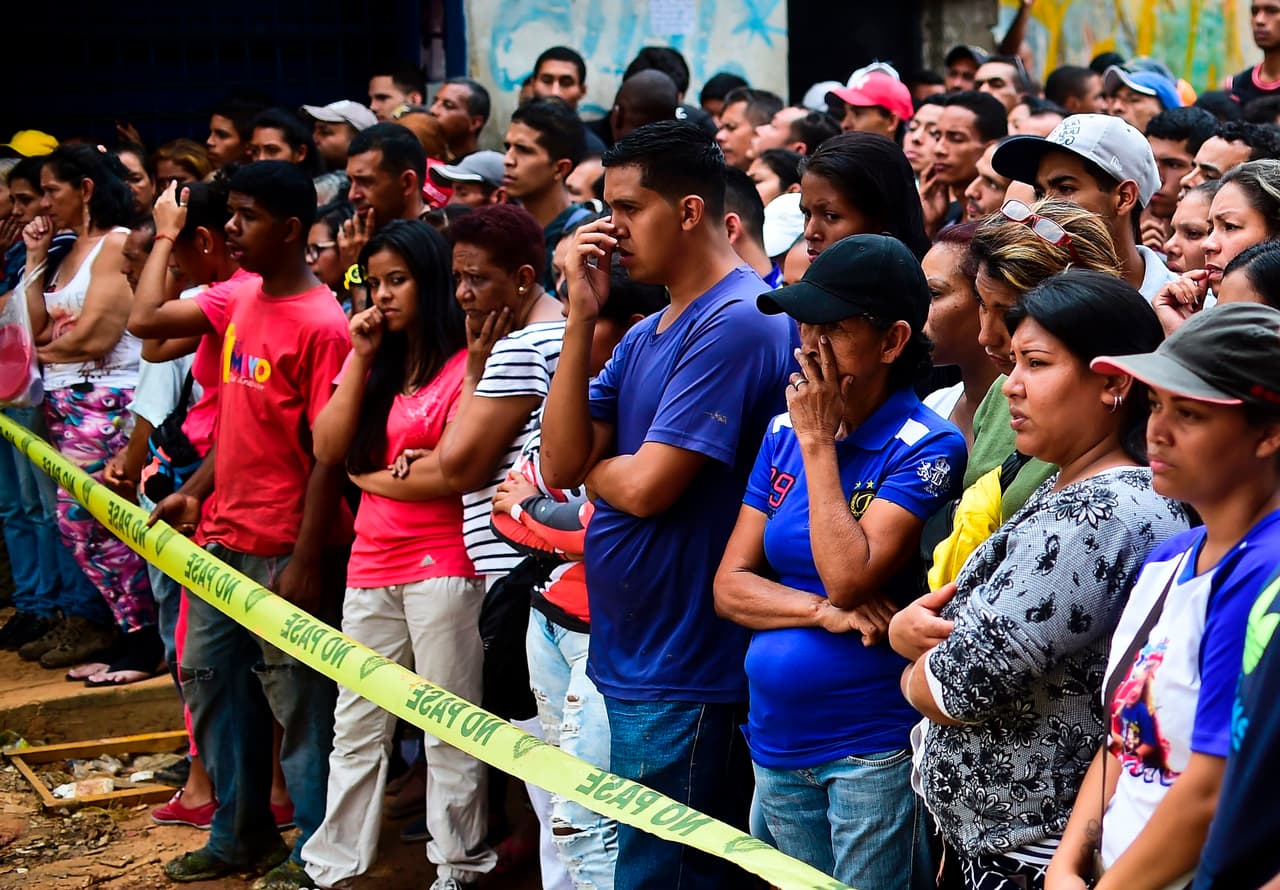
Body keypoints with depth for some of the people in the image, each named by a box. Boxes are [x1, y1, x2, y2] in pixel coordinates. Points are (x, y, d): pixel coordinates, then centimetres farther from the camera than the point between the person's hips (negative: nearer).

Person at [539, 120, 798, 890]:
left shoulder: (737, 321, -17)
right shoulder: (645, 334, 12)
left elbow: (646, 486, -22)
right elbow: (562, 464, 2)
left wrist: (592, 466, 0)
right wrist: (582, 317, -3)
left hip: (684, 674, -9)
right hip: (631, 655, 9)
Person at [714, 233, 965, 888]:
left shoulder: (926, 447, -12)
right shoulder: (784, 433, 6)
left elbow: (849, 577, -23)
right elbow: (730, 584, 3)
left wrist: (819, 444, -15)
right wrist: (823, 611, -15)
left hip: (874, 752, -6)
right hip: (776, 739, 6)